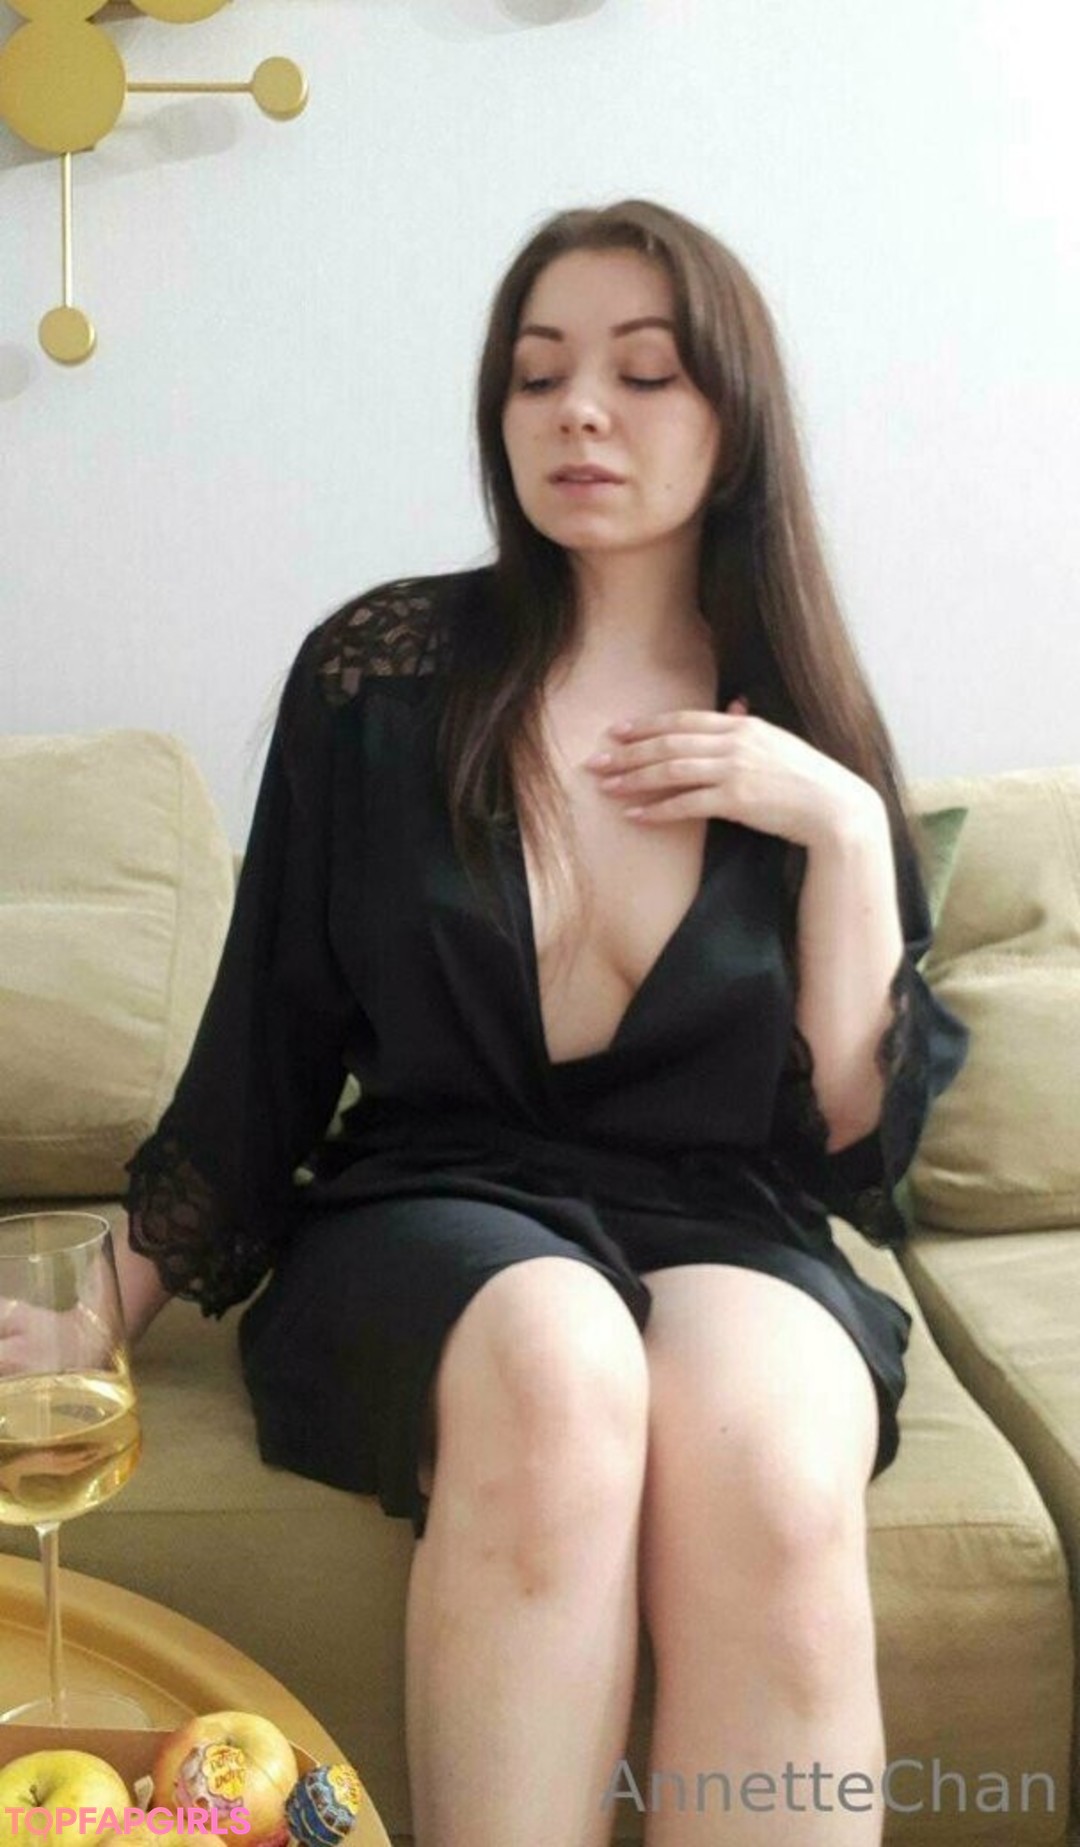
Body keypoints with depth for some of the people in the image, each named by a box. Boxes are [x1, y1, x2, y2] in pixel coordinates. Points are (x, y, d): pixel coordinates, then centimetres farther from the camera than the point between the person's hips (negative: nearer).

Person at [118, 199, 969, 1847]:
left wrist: (844, 829, -8)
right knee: (556, 1364, -35)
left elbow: (853, 1137, 3)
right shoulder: (379, 670, 0)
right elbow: (261, 1052, 7)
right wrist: (113, 1309, 10)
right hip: (431, 1216, 0)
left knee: (765, 1460, -34)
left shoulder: (813, 727, 5)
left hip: (729, 1237, 1)